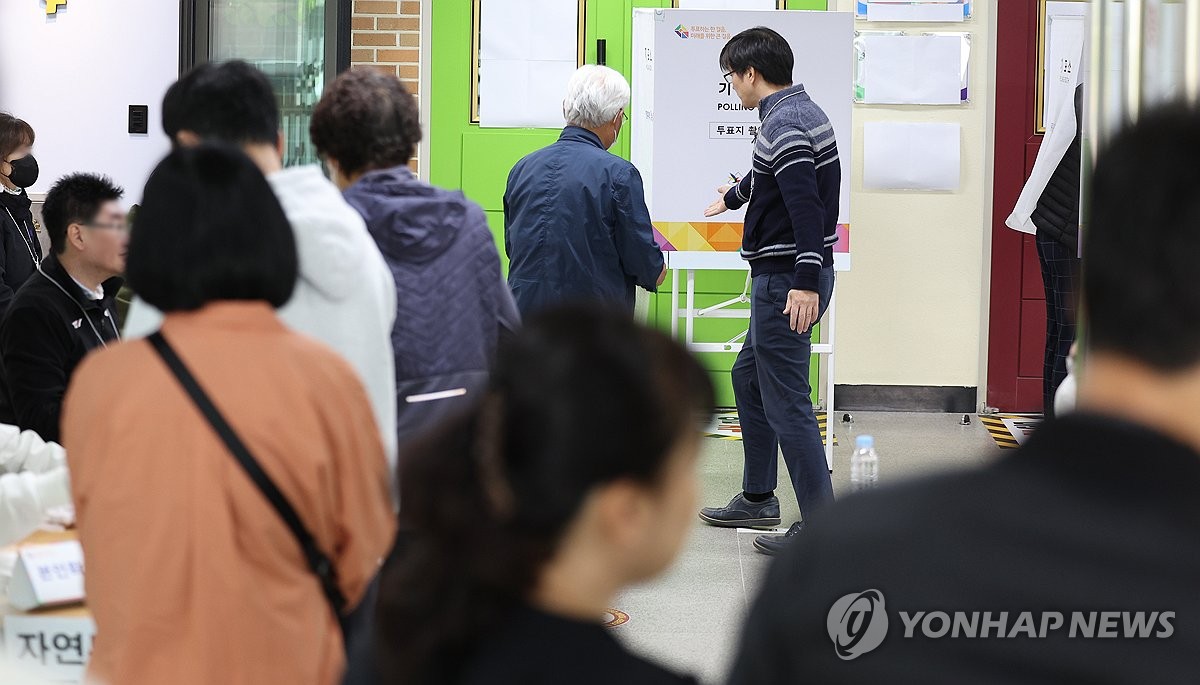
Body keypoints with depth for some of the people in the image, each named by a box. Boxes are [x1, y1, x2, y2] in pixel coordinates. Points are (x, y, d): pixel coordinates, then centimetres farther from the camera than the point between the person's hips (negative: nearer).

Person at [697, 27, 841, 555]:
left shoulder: (783, 125, -18)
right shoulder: (802, 112, 15)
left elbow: (805, 204, -28)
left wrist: (806, 282, -33)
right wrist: (733, 197, 55)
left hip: (786, 279, -11)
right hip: (792, 277, 11)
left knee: (786, 400, -8)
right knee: (748, 377, 23)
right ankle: (758, 500, 32)